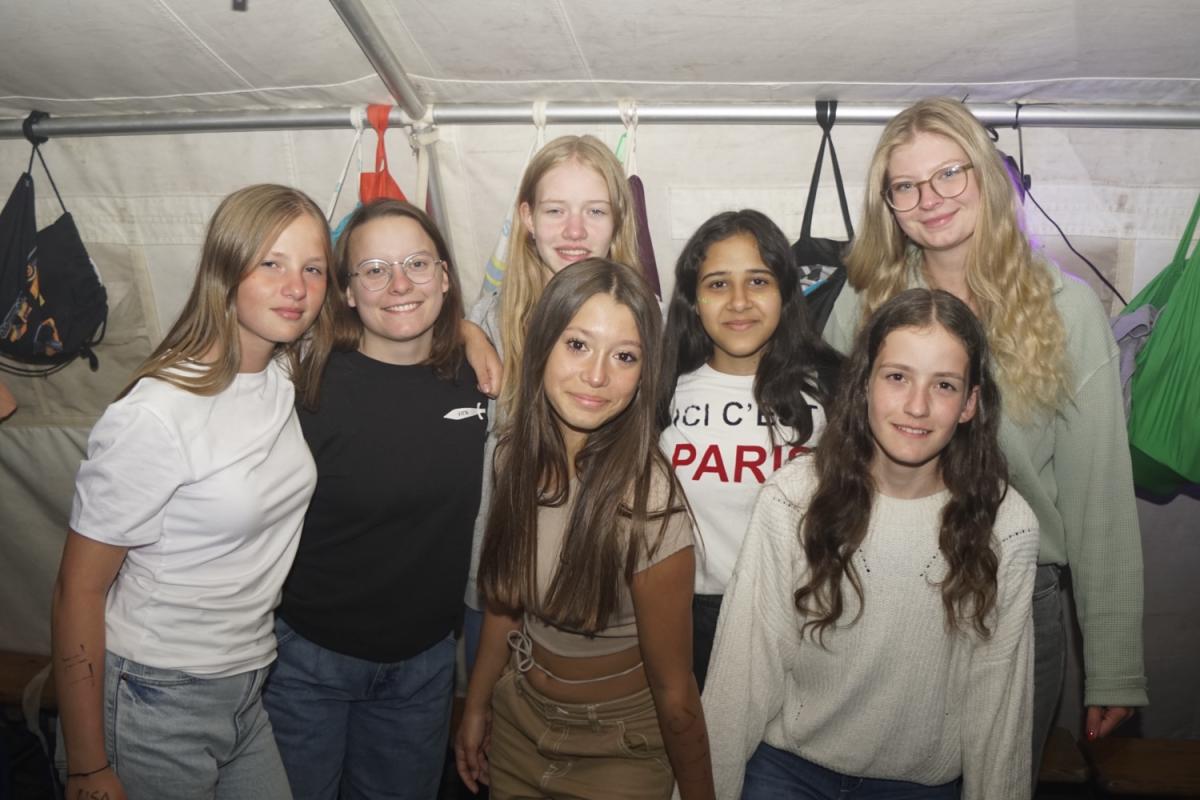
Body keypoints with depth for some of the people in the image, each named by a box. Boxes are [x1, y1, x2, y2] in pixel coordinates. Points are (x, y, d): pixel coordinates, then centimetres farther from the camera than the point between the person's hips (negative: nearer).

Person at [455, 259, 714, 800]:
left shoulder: (648, 505, -31)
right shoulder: (515, 456, -13)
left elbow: (675, 695, -21)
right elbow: (506, 600, 2)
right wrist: (475, 708, 10)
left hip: (618, 752, -5)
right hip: (516, 724, 5)